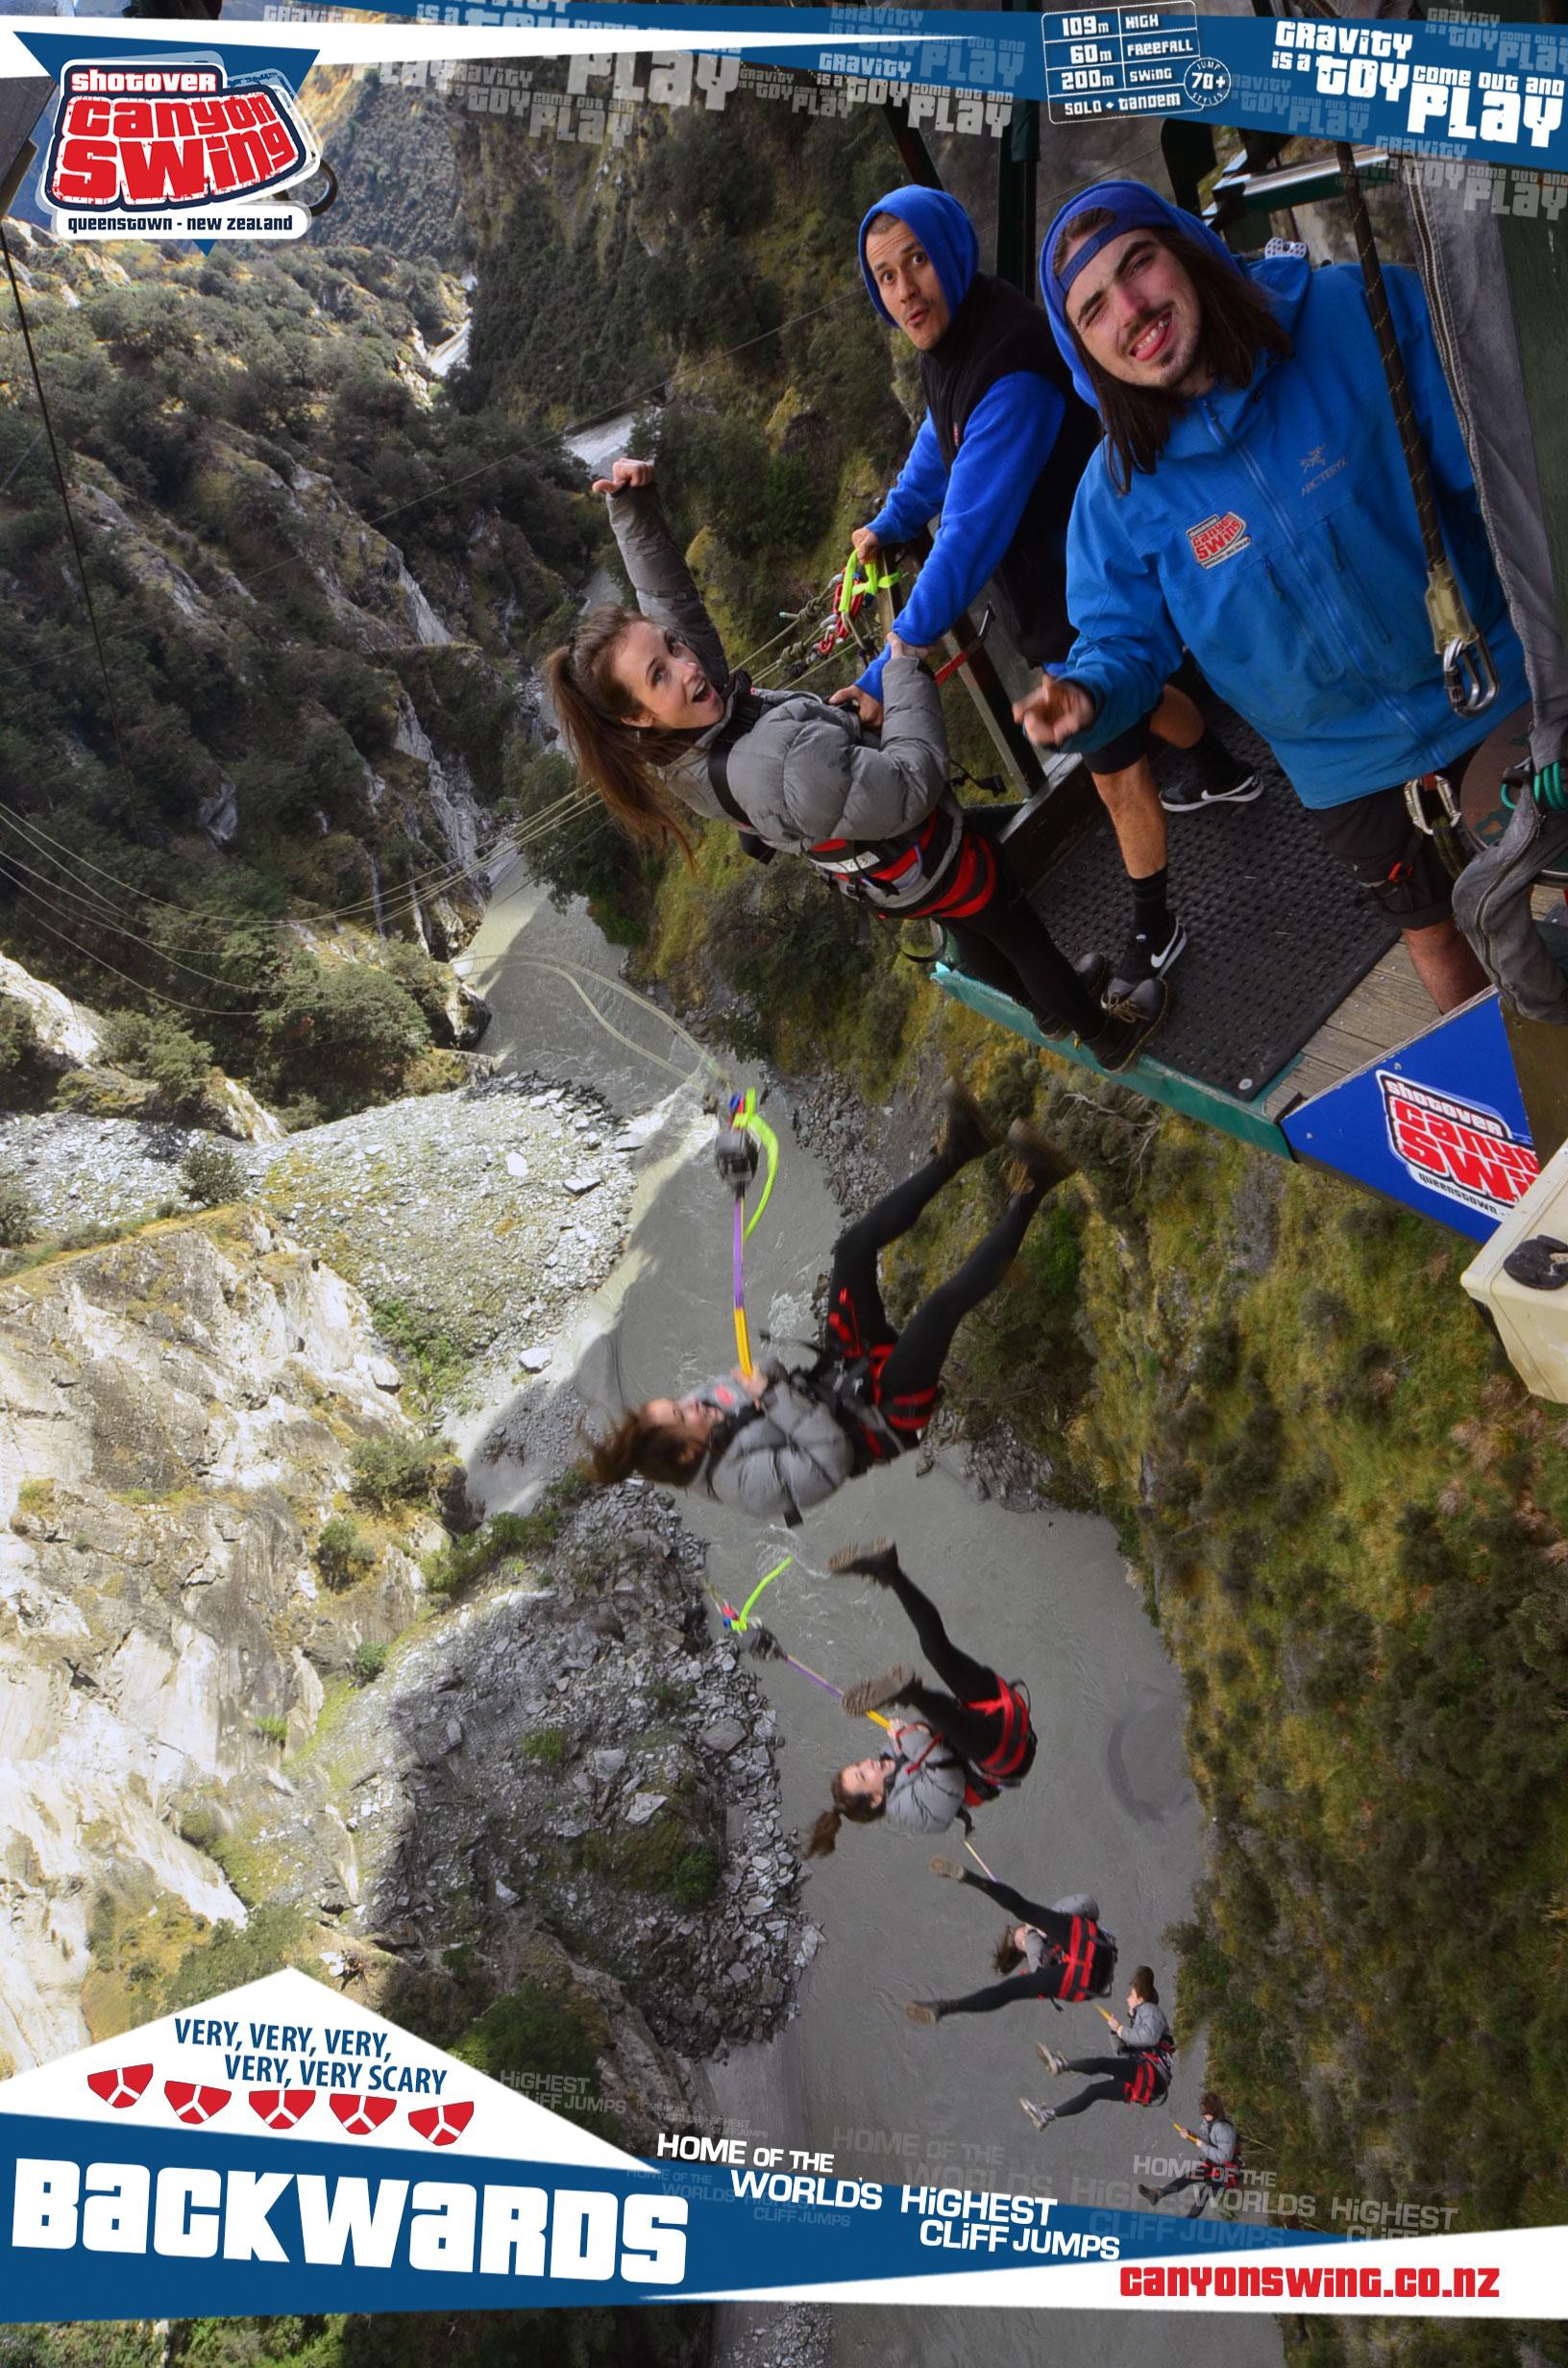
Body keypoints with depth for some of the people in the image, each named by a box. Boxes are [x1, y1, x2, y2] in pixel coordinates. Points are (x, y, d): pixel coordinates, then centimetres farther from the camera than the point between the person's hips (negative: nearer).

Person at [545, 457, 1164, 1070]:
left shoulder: (678, 753, -22)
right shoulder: (780, 760, -47)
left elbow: (670, 598, -9)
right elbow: (913, 785, -38)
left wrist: (634, 508, -17)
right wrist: (904, 670, -27)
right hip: (925, 861, -7)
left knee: (968, 927, 33)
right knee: (1019, 931, 21)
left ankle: (1050, 1005, 60)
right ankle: (1107, 1037, 46)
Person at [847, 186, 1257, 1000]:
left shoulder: (1013, 379, -38)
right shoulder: (956, 344, -7)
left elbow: (970, 536, -40)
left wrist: (888, 674, -40)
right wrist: (888, 524, 1)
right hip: (1051, 587, 10)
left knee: (1117, 768, 7)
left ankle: (1153, 933, 27)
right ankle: (1225, 776, 61)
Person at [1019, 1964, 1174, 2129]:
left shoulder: (1150, 2010, 7)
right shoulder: (1138, 2018, 34)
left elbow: (1149, 2037, -16)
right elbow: (1122, 2053, 30)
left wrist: (1120, 2029, -6)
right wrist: (1117, 2033, 14)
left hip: (1151, 2072, -8)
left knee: (1101, 2063, -26)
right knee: (1094, 2091, 1)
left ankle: (1061, 2064, -45)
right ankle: (1047, 2116, -4)